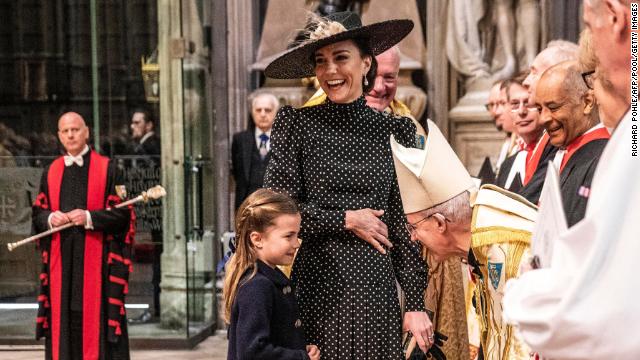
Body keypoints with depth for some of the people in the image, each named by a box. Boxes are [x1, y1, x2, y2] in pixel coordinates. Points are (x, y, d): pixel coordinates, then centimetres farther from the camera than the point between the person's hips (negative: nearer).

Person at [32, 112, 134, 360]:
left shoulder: (107, 169, 1)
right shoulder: (51, 172, 13)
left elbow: (122, 213, -4)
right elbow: (37, 212, 14)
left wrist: (89, 217, -17)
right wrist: (50, 218, -8)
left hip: (95, 258, -3)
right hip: (60, 259, 4)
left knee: (96, 314, -4)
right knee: (62, 318, 3)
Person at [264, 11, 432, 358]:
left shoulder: (395, 130, 6)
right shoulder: (296, 123, 0)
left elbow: (406, 223, 6)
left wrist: (416, 304, 1)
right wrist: (346, 219, -8)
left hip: (375, 289, 2)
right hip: (314, 288, -2)